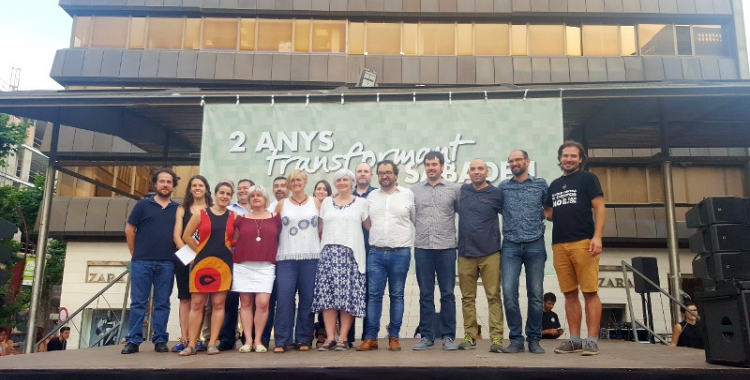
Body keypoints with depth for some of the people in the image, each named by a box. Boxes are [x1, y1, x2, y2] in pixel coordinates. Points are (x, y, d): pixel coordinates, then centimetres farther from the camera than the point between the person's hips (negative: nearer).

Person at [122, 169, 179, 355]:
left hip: (167, 263, 1)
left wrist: (175, 254, 5)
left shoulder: (178, 209, 8)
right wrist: (135, 254, 6)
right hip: (141, 262, -1)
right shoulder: (143, 205, 5)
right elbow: (129, 230, 7)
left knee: (162, 304, 5)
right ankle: (133, 340, 8)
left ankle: (160, 340, 11)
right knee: (138, 302, 3)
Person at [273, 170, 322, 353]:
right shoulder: (282, 204, 10)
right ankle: (282, 340, -2)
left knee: (307, 299, 3)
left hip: (311, 257, 0)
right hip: (286, 257, 0)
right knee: (284, 298, -7)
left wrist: (322, 247, 2)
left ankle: (303, 339, 11)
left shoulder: (315, 202, 9)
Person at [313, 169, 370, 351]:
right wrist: (321, 244, 6)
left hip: (351, 254, -2)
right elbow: (320, 226, 16)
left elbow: (369, 226, 8)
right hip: (329, 253, 2)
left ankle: (343, 338, 1)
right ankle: (330, 337, 0)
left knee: (348, 296, -4)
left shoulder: (361, 202, 8)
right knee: (327, 295, -4)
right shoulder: (326, 202, 14)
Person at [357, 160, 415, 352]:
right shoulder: (371, 196, 10)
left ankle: (394, 337, 13)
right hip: (375, 253, 2)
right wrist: (374, 239, 10)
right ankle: (370, 337, 6)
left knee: (397, 295, 6)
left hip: (400, 253, -2)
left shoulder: (408, 195, 2)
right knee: (374, 295, 1)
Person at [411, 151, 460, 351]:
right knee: (426, 295, 6)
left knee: (447, 294, 4)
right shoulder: (414, 190, 8)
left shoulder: (454, 189, 5)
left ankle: (448, 336, 13)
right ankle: (426, 336, 13)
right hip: (422, 248, 1)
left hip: (446, 248, -1)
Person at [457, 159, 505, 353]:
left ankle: (496, 338, 1)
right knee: (467, 298, 7)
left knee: (494, 296, -2)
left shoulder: (496, 194, -1)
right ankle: (470, 336, 15)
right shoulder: (462, 191, 8)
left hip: (490, 253, -3)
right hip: (465, 253, 3)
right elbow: (457, 211, 23)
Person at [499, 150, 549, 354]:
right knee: (509, 293, -8)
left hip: (535, 245, 0)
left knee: (536, 294, 3)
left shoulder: (541, 184, 8)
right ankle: (516, 339, 3)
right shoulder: (503, 187, 9)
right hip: (510, 246, 0)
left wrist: (539, 223, 10)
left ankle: (534, 339, 15)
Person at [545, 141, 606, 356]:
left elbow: (599, 208, -3)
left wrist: (597, 237, -14)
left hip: (583, 242, -5)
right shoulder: (554, 185, 20)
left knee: (590, 292, -4)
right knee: (569, 294, 6)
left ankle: (592, 341, 0)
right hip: (559, 245, 5)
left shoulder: (587, 178, 6)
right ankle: (575, 340, 11)